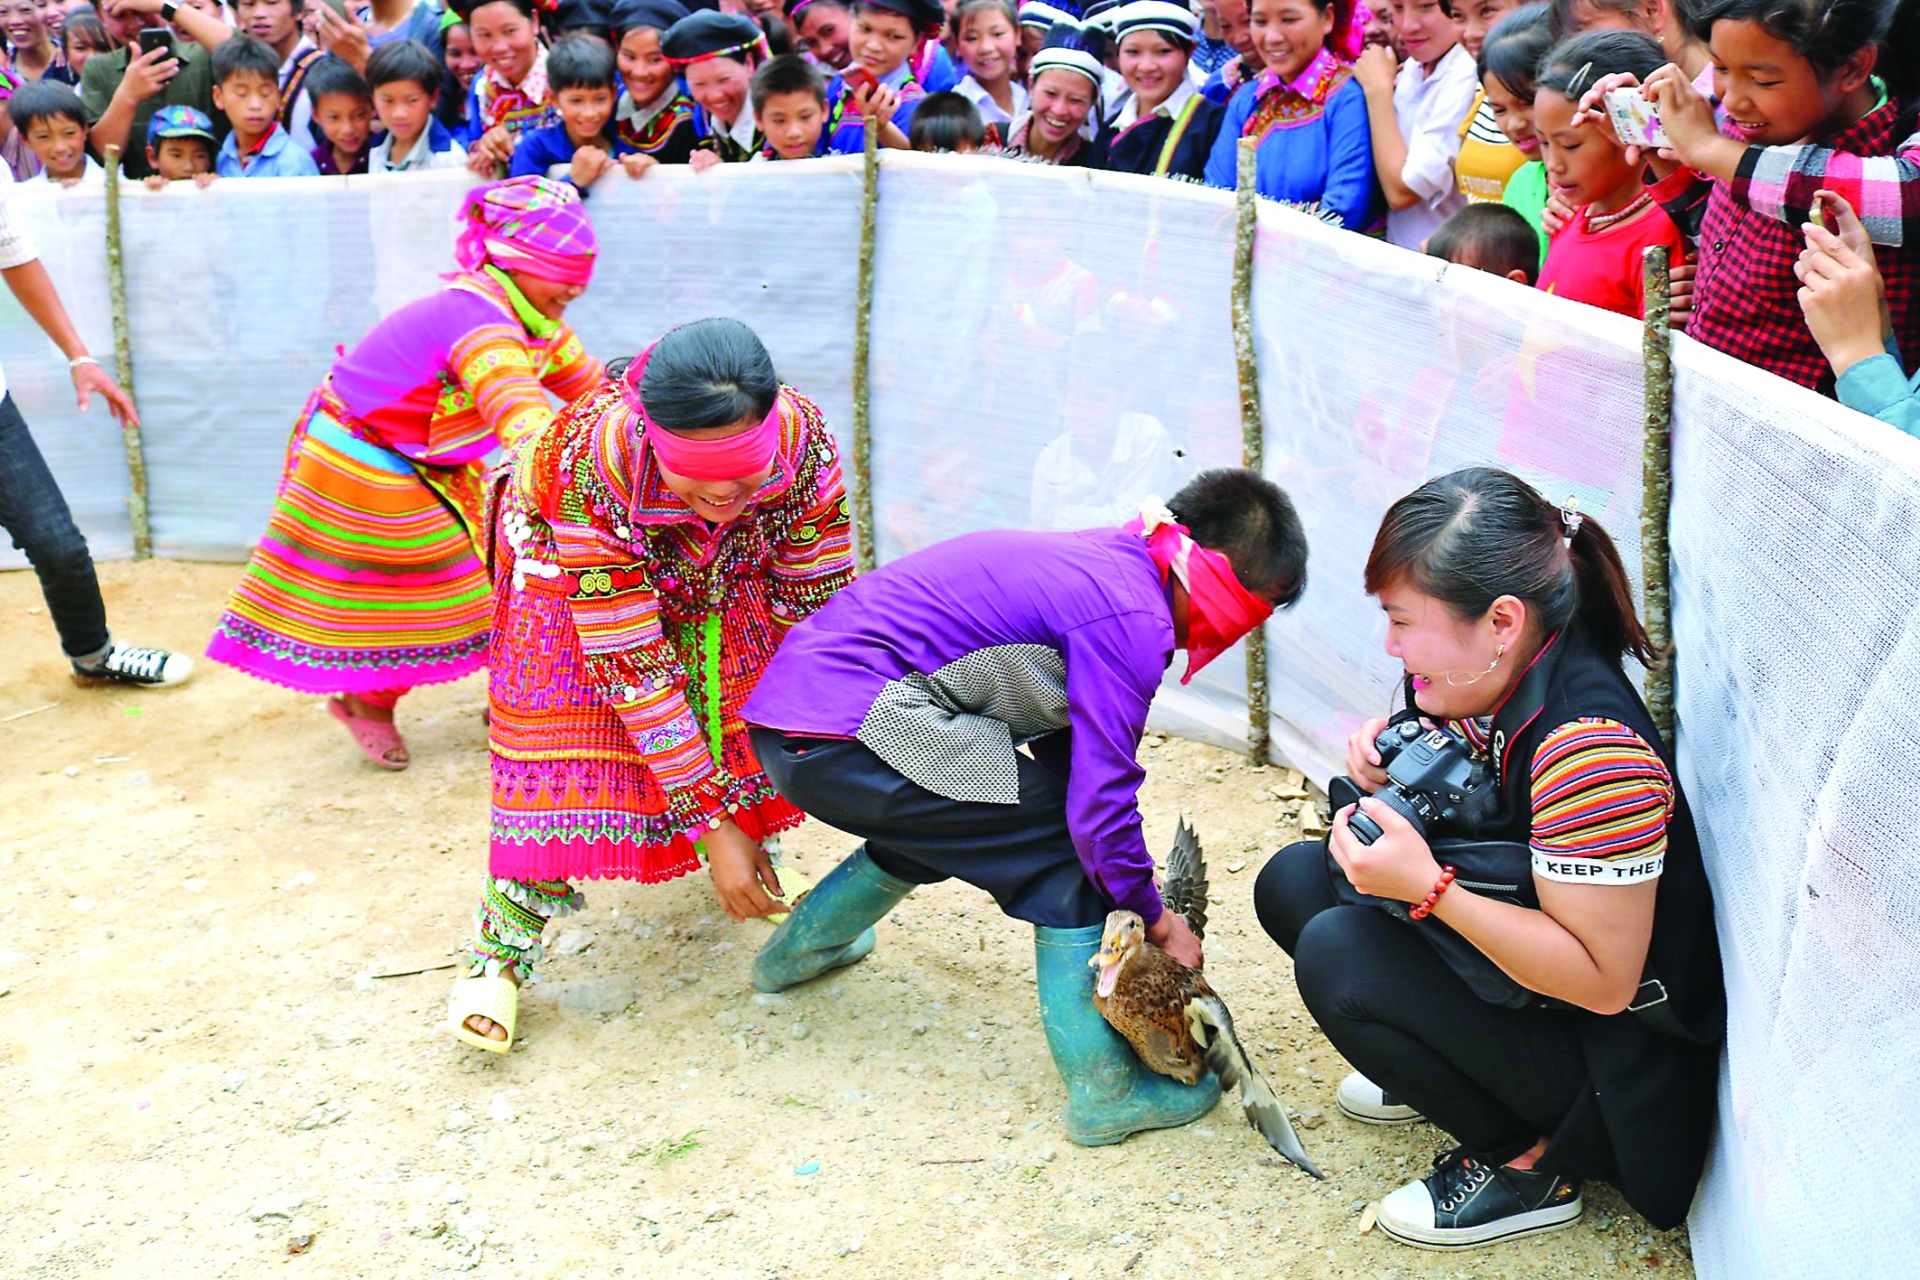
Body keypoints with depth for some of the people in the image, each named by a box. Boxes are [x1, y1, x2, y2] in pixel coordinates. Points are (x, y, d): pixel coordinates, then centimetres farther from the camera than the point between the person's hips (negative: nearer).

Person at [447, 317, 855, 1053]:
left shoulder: (804, 440, -36)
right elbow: (633, 667, -38)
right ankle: (503, 948, -1)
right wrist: (711, 825, -35)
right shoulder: (593, 472, -43)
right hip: (572, 561, -3)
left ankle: (760, 853, 23)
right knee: (569, 733, -13)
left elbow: (816, 605, -21)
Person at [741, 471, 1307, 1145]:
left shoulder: (1097, 560, 16)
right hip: (846, 734, -10)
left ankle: (798, 949, 49)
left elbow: (1063, 750, 21)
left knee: (942, 822, 34)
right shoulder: (1133, 617, -14)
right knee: (1071, 844, -4)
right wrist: (1157, 919, 1)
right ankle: (1104, 1090, 0)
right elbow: (1100, 800, -16)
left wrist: (1134, 895, 21)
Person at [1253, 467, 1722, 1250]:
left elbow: (1603, 980, -29)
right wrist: (1392, 776, -9)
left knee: (1337, 953, -25)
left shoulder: (1588, 746, -33)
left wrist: (1428, 887, -33)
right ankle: (1444, 1069, 17)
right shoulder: (1484, 684, -6)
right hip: (1512, 975, 9)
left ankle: (1529, 1164, -6)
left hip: (1611, 1056, -9)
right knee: (1293, 880, 3)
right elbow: (1449, 823, 13)